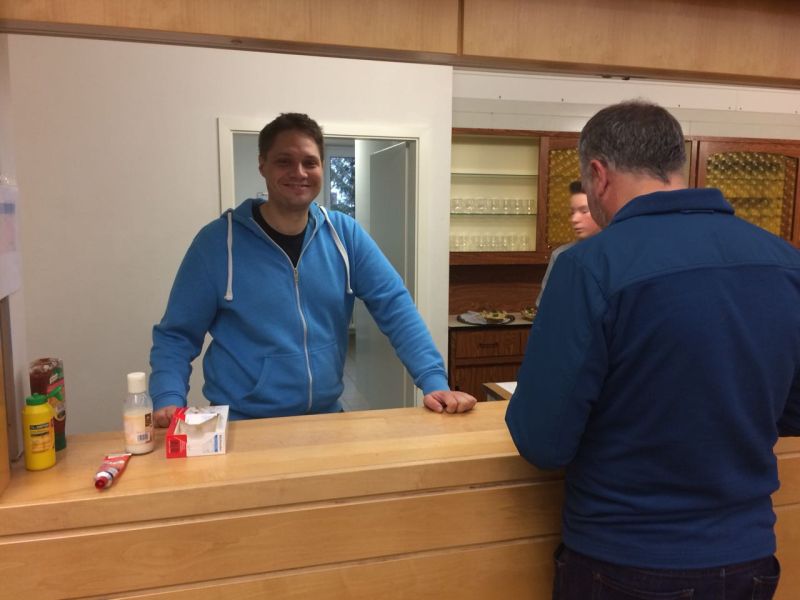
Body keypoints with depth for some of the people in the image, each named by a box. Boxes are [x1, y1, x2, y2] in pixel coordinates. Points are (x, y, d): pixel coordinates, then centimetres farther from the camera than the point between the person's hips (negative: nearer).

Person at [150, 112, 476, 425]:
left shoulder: (344, 234, -1)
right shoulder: (218, 241, -7)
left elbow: (395, 307, -6)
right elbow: (176, 335, -3)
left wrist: (434, 381, -16)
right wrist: (169, 400, -20)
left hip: (326, 417, 2)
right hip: (243, 426, -1)